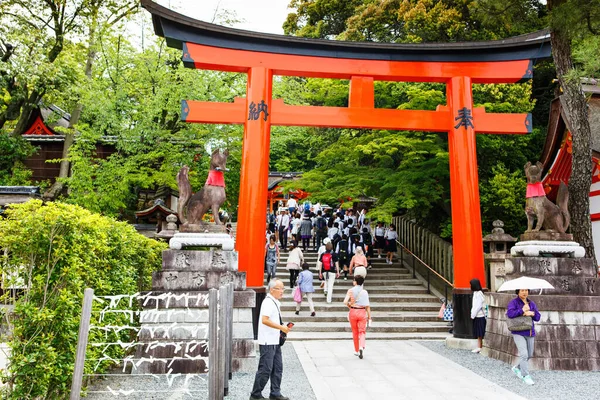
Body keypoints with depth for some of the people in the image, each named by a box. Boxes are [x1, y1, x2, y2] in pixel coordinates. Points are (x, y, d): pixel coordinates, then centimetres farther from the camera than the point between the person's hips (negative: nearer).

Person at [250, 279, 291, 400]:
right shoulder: (268, 302, -17)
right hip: (267, 342, -10)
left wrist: (282, 328, 11)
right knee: (265, 369, -2)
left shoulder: (275, 302, 13)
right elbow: (265, 320, -27)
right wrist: (281, 327, -23)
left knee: (278, 368, 13)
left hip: (275, 341, 10)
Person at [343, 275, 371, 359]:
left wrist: (349, 306, 6)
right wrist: (369, 317, 2)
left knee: (355, 332, 14)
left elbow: (345, 302, -15)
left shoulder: (350, 290, -5)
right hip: (362, 312, 0)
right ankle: (361, 347, -20)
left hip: (353, 312, 0)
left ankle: (356, 351, 24)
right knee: (362, 332, 5)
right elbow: (367, 305, -4)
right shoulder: (365, 292, -2)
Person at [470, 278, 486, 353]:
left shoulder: (479, 293, -14)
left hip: (479, 316, -9)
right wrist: (472, 314, 10)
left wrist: (473, 315, -12)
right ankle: (479, 347, 16)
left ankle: (479, 347, 0)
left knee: (479, 333, -4)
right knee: (477, 333, 11)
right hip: (476, 316, 9)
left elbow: (478, 306, -17)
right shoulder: (475, 293, 13)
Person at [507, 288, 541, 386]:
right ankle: (526, 376, 0)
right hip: (518, 332, -6)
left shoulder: (531, 303, 11)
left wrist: (531, 313, -14)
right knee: (524, 354, -12)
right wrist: (522, 311, -19)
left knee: (529, 355, 14)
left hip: (530, 332, 6)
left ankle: (517, 368, 34)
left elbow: (538, 317, 6)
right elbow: (510, 313, -22)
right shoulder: (513, 302, -6)